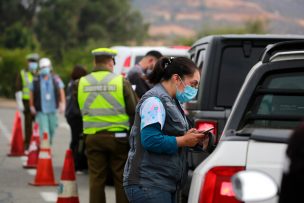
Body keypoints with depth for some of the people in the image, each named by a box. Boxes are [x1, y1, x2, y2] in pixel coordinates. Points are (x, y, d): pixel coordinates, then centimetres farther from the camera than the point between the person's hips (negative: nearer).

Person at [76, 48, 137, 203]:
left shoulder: (82, 83, 1)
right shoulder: (121, 81, -7)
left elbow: (81, 110, 10)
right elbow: (134, 110, -5)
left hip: (93, 137, 2)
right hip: (118, 136, -2)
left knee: (96, 179, 8)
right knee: (121, 179, 6)